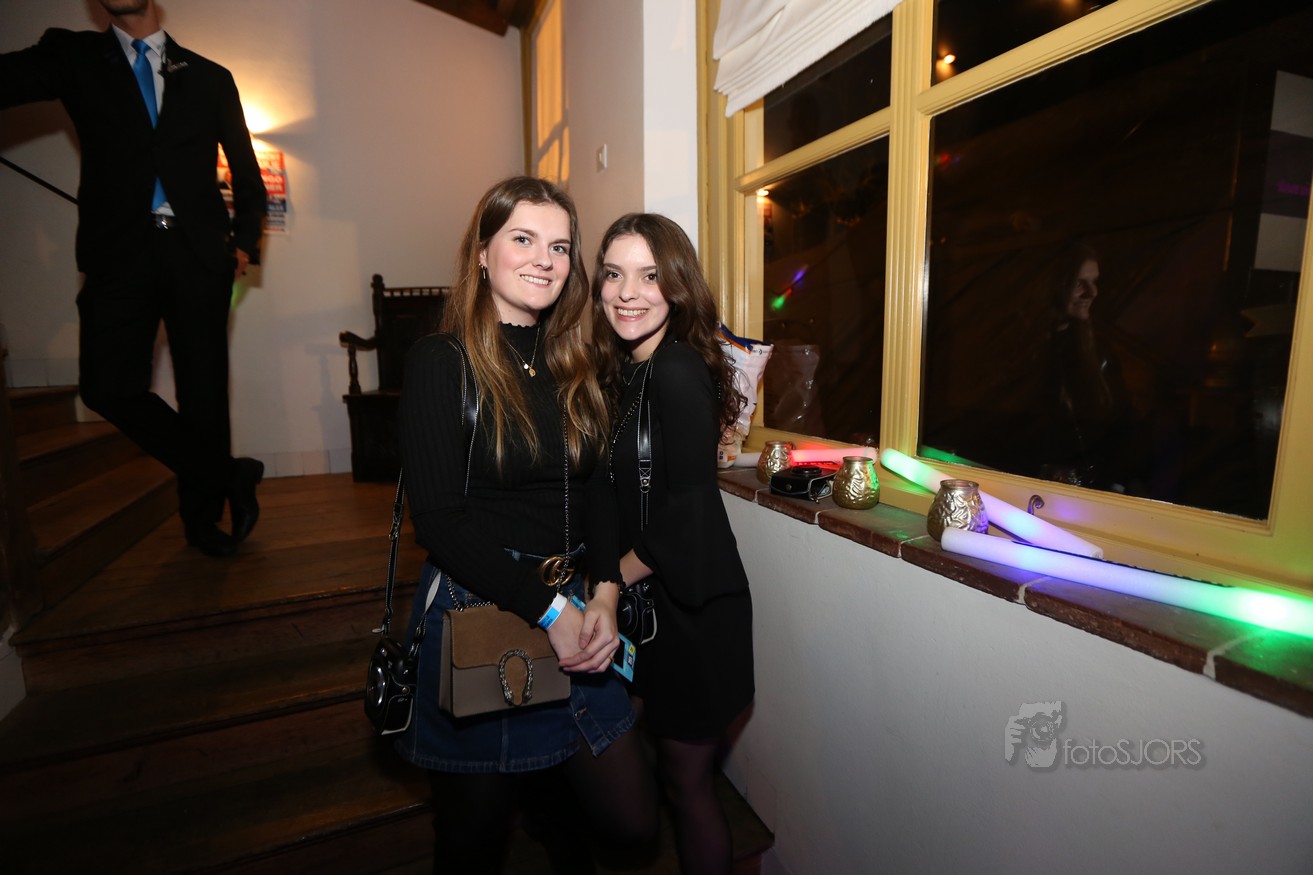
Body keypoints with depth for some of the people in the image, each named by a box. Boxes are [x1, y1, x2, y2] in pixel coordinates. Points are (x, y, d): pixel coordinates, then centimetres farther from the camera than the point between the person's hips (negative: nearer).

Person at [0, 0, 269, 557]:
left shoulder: (208, 76, 15)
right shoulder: (73, 57, 14)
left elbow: (246, 171, 15)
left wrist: (246, 240, 4)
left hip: (198, 254, 0)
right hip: (120, 251, 1)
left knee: (203, 390, 1)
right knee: (107, 387, -12)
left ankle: (201, 514, 18)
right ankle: (229, 476, 5)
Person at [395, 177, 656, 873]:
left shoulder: (575, 368, 7)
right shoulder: (442, 362, -9)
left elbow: (600, 500, 6)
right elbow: (440, 522, -15)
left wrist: (603, 600, -8)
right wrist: (548, 609, -16)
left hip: (572, 613, 5)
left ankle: (539, 793, 40)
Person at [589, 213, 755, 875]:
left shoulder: (679, 371, -23)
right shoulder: (621, 371, 4)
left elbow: (681, 524, -22)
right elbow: (610, 495, 4)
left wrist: (612, 574, -6)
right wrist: (605, 590, -6)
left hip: (694, 609, -8)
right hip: (645, 603, 8)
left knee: (685, 781, 14)